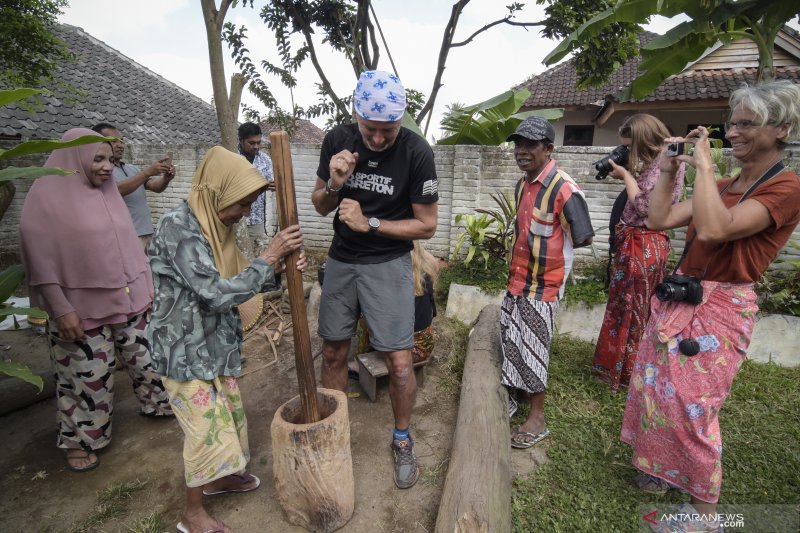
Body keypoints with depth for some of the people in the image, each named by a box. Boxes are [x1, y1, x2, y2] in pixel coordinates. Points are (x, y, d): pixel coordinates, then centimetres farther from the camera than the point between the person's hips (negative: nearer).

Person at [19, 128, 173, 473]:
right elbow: (39, 257, -12)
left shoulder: (108, 192, 7)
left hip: (129, 298, 6)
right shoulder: (47, 195, -10)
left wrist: (146, 286, 12)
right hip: (83, 307, -5)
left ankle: (159, 403, 38)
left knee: (145, 356, 16)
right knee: (88, 374, 6)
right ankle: (79, 440, 27)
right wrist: (60, 308, -16)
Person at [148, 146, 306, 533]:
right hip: (185, 349, -8)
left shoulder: (216, 226, 3)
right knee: (206, 426, 4)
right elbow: (218, 295, -30)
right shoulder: (178, 228, -24)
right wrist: (268, 257, -26)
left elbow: (237, 281, 6)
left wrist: (279, 269, -11)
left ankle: (218, 477, 46)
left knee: (227, 413, 21)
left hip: (217, 342, 8)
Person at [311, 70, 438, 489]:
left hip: (388, 263, -3)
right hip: (341, 259, 4)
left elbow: (426, 225, -11)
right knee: (333, 353, 12)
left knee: (399, 363, -3)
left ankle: (402, 439, 26)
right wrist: (333, 184, -18)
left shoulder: (417, 152, -15)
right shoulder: (337, 140, -5)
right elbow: (320, 207, 4)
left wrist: (370, 223, -19)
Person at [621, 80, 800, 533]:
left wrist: (704, 164, -18)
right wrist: (670, 170, 3)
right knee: (658, 391, 17)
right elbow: (659, 220, 7)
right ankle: (666, 471, 40)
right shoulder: (722, 186, 11)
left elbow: (713, 230, -29)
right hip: (677, 299, 8)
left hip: (721, 308, -8)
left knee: (691, 408, 0)